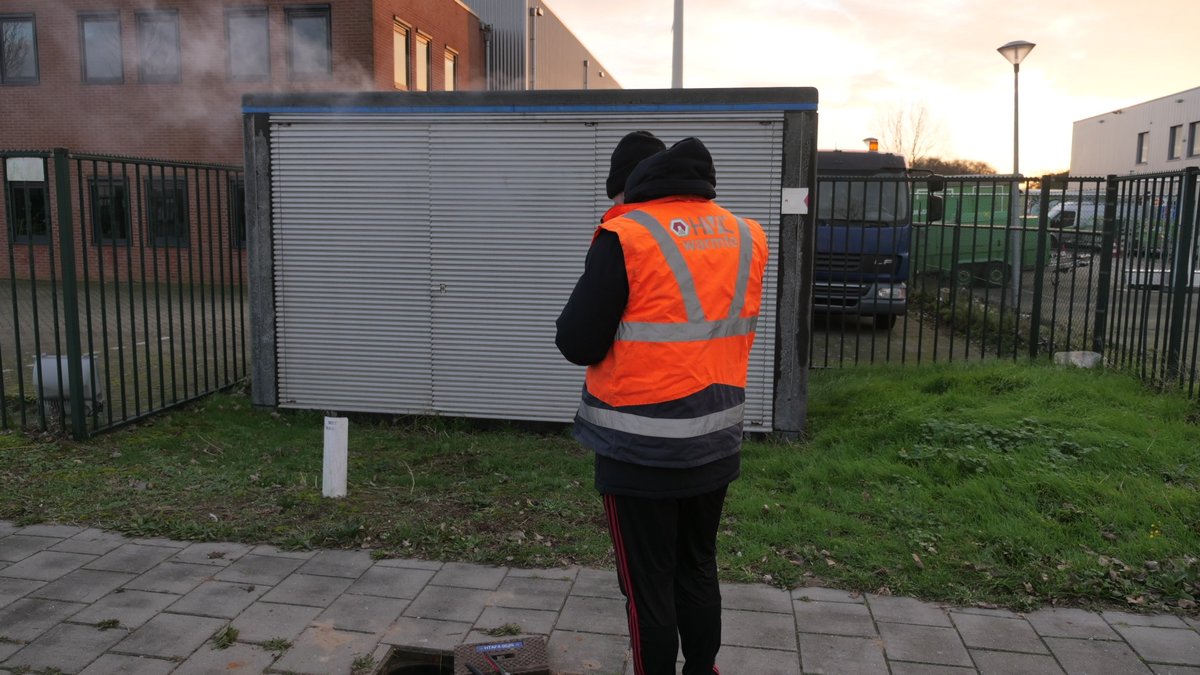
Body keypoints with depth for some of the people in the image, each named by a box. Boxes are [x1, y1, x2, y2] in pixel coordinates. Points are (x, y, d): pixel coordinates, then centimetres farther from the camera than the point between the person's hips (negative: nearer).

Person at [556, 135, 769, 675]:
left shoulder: (626, 237, -14)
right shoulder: (746, 238, 5)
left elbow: (577, 344, -13)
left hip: (642, 449, -6)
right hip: (715, 442, 6)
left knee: (648, 584, 9)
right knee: (698, 570, 21)